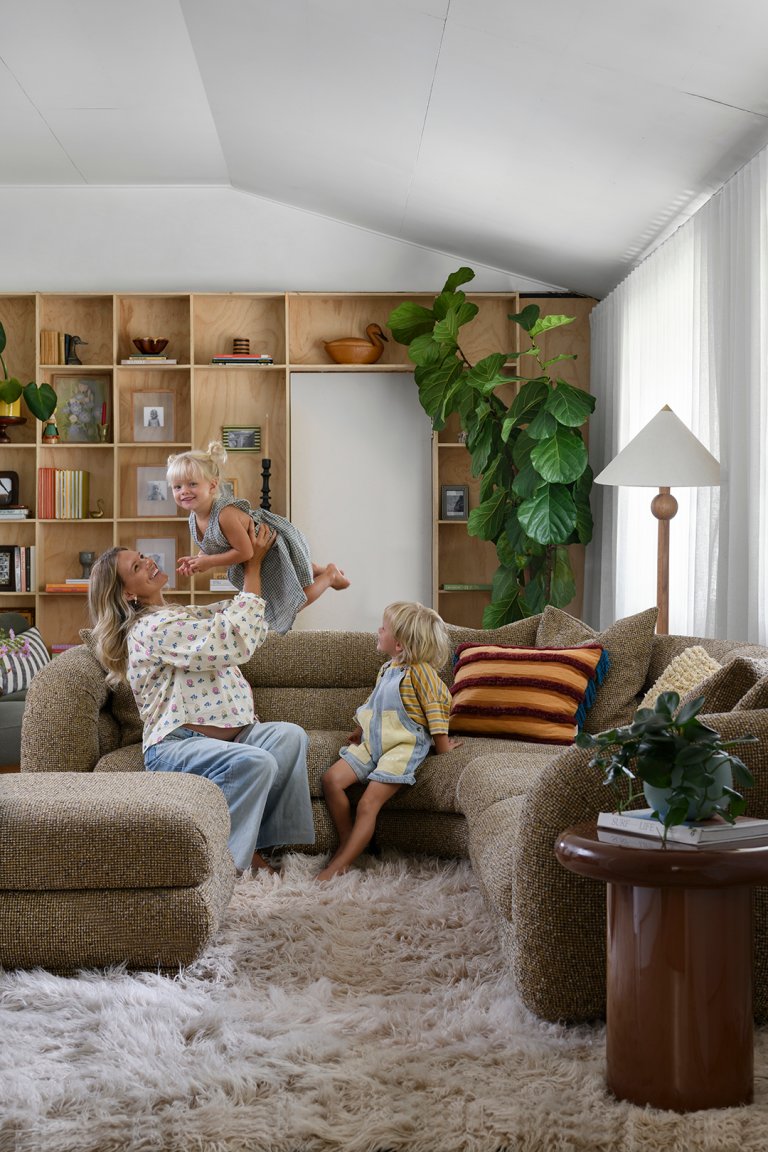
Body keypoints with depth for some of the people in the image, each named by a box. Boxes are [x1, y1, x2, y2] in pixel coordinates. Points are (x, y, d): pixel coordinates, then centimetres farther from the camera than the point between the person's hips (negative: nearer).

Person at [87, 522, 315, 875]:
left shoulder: (179, 615, 20)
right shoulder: (151, 628, -12)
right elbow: (238, 640, -18)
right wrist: (253, 565, -11)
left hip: (221, 735, 9)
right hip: (174, 744, -9)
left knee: (290, 736, -17)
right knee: (254, 763, -34)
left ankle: (255, 845, -14)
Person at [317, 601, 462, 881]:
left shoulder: (419, 670, -11)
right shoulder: (386, 669, 15)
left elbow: (438, 705, -9)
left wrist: (442, 745, -6)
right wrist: (360, 731, 18)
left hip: (403, 747, -8)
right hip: (372, 743, 8)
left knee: (367, 804, -18)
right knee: (331, 779, -8)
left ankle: (339, 864, -19)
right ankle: (347, 841, 2)